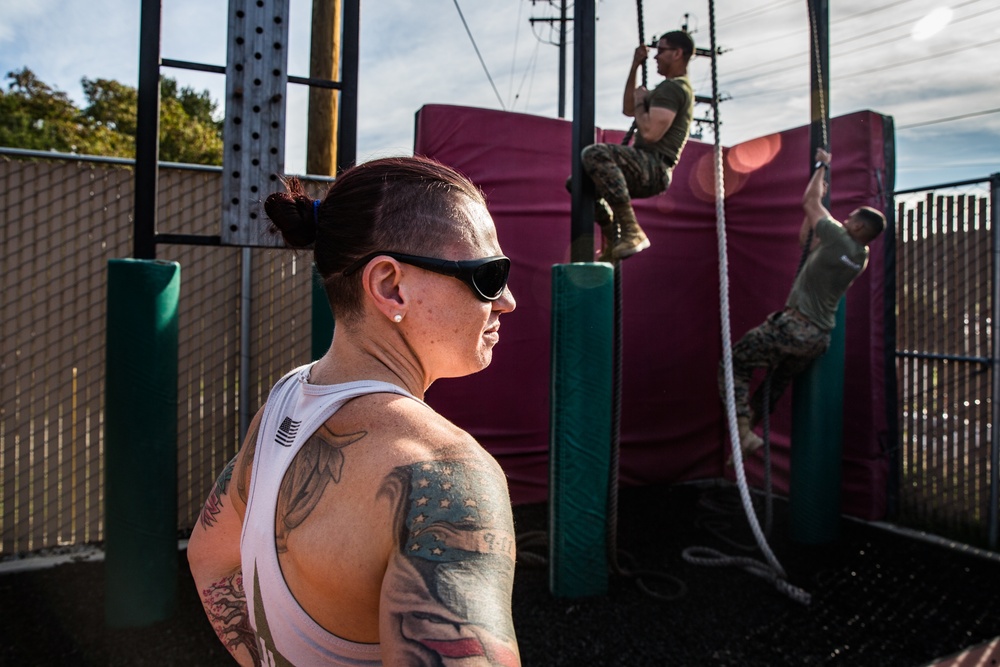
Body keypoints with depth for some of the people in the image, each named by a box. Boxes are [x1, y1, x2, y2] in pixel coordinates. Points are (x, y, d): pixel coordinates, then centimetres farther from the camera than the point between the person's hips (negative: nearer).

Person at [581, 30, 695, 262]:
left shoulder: (673, 88, -9)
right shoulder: (675, 87, 26)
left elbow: (650, 133, -22)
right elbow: (628, 110, 34)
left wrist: (640, 102, -3)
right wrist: (635, 67, 27)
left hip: (654, 167, -11)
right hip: (647, 172, 11)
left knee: (594, 153, -33)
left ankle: (631, 230, -34)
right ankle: (615, 240, 6)